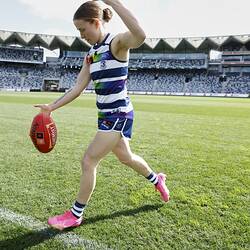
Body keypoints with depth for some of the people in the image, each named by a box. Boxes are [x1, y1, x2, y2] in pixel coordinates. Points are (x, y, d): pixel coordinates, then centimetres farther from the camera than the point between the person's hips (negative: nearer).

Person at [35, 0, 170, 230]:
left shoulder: (117, 43, -14)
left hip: (118, 115, -9)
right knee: (125, 157, 24)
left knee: (89, 161, -5)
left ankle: (76, 215, 13)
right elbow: (78, 88, 7)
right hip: (107, 115, 9)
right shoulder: (91, 54, 10)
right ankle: (157, 179, 51)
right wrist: (52, 107, -1)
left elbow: (140, 35, -38)